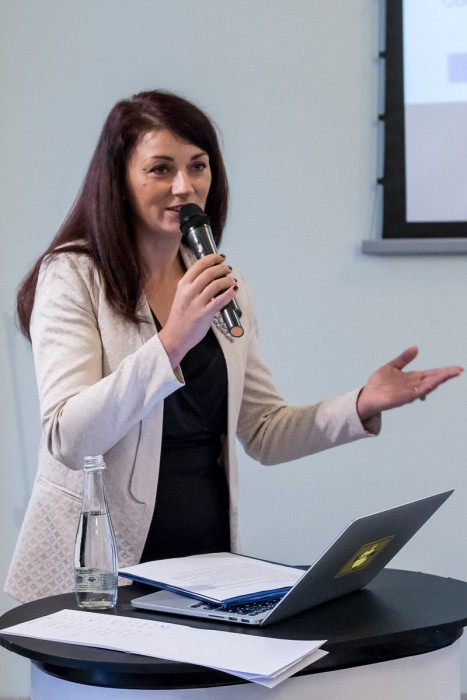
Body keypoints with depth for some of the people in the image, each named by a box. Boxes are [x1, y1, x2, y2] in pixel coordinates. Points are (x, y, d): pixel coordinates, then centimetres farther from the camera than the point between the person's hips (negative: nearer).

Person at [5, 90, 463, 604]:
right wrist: (172, 340, -25)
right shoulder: (72, 276, -6)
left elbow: (264, 434, 14)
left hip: (206, 552, 5)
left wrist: (362, 406, -1)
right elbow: (68, 440, -17)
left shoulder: (223, 286, 12)